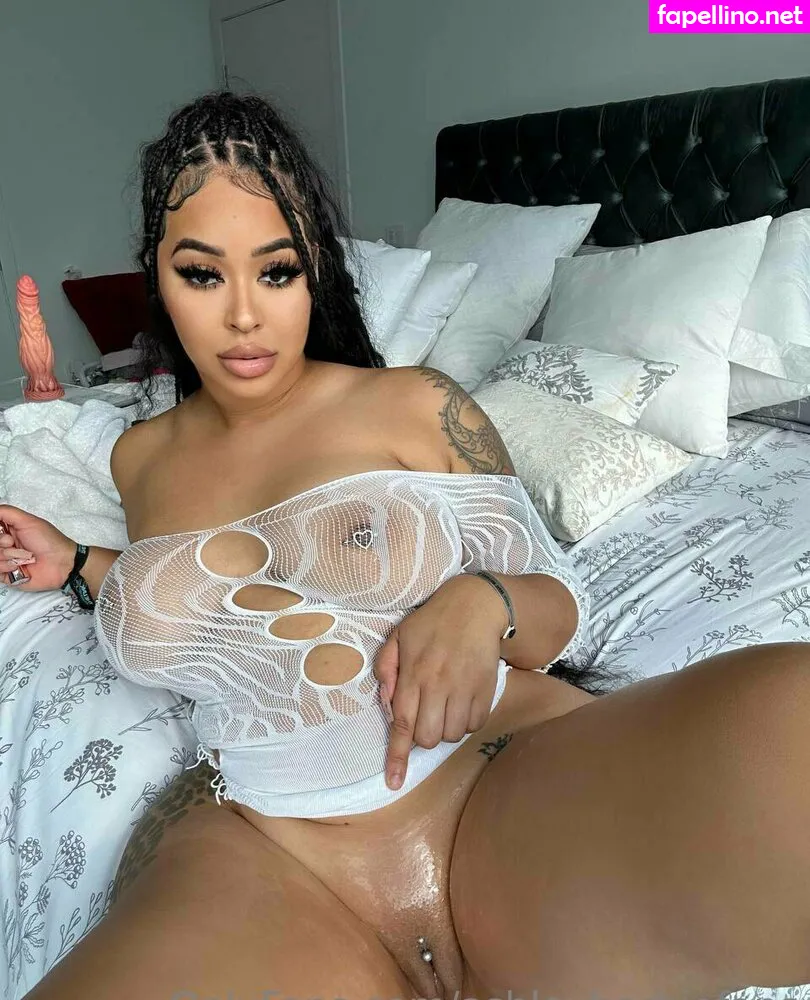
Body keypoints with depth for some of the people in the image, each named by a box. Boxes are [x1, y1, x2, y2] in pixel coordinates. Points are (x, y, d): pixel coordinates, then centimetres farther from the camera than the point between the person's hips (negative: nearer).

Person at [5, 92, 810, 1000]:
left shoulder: (417, 407, 4)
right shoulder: (140, 459, 16)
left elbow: (561, 605, 7)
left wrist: (481, 604, -14)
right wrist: (79, 567, 22)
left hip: (510, 790, 0)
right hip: (258, 850, 2)